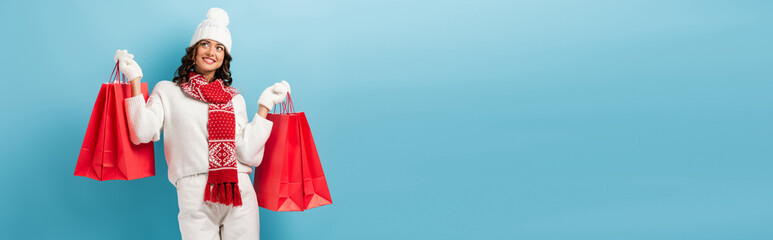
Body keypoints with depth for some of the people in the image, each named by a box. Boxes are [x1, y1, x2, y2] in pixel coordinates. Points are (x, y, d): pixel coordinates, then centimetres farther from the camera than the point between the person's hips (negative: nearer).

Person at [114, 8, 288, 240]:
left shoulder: (235, 99, 17)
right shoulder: (167, 91, 13)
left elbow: (246, 151, 3)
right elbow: (142, 133, -4)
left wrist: (264, 106, 4)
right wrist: (135, 81, -2)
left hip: (240, 195, 2)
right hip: (194, 197, -2)